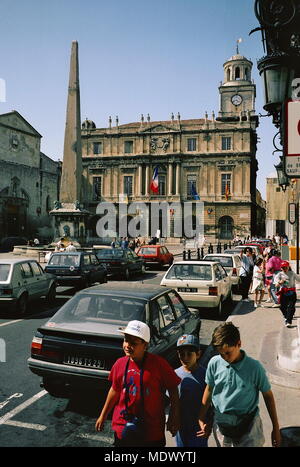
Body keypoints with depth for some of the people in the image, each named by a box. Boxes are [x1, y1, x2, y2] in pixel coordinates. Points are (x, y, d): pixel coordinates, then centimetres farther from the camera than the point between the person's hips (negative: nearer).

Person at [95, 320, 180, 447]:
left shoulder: (158, 364, -16)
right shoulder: (120, 363, -4)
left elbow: (173, 389, -7)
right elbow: (115, 390, 9)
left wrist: (174, 417, -7)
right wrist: (103, 415, 16)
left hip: (152, 431, -2)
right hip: (123, 427, 3)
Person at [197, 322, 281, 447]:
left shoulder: (254, 367, -16)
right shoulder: (214, 363, -11)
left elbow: (268, 396, -3)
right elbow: (209, 389, 4)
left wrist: (276, 428, 3)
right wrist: (201, 419, 10)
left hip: (248, 425, -2)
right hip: (221, 423, 2)